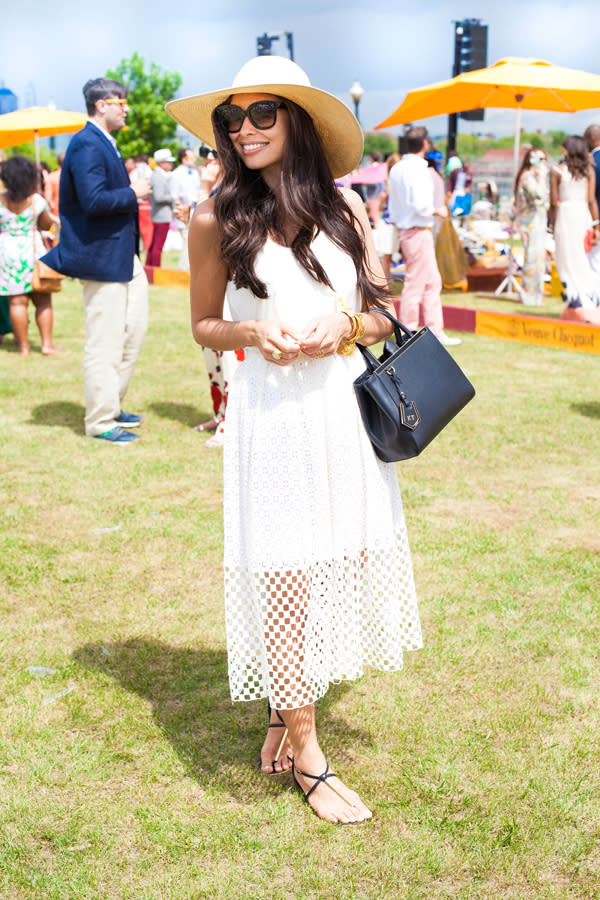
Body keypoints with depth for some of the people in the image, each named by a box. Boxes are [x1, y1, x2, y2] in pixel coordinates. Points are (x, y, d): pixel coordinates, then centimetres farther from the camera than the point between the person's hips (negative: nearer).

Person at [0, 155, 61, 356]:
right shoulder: (37, 201, -6)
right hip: (33, 249, -1)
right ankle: (47, 344, 7)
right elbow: (46, 225, 6)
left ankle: (24, 346, 5)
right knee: (43, 300, 8)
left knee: (17, 302, 2)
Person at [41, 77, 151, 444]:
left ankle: (111, 406, 28)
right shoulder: (87, 145, -16)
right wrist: (132, 193, -15)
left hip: (123, 255, 10)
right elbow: (93, 200, -26)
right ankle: (101, 422, 8)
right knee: (105, 343, -3)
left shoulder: (105, 144, 16)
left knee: (135, 330, 16)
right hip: (101, 257, -10)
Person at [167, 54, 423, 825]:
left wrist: (346, 322, -11)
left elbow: (381, 316, 10)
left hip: (348, 408, 4)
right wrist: (254, 333, -13)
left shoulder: (342, 208, 6)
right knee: (286, 579, -1)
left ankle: (288, 710, 33)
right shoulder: (217, 219, -2)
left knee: (341, 568, 10)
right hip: (273, 416, -3)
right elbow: (204, 326, 7)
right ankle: (307, 760, 12)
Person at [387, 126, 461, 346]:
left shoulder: (397, 169, 11)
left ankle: (436, 332, 16)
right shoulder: (418, 168, -16)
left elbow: (393, 206, 14)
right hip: (419, 231, -9)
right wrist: (438, 211, -8)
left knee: (432, 282, 13)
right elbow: (420, 205, -23)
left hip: (403, 229, 9)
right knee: (415, 283, -1)